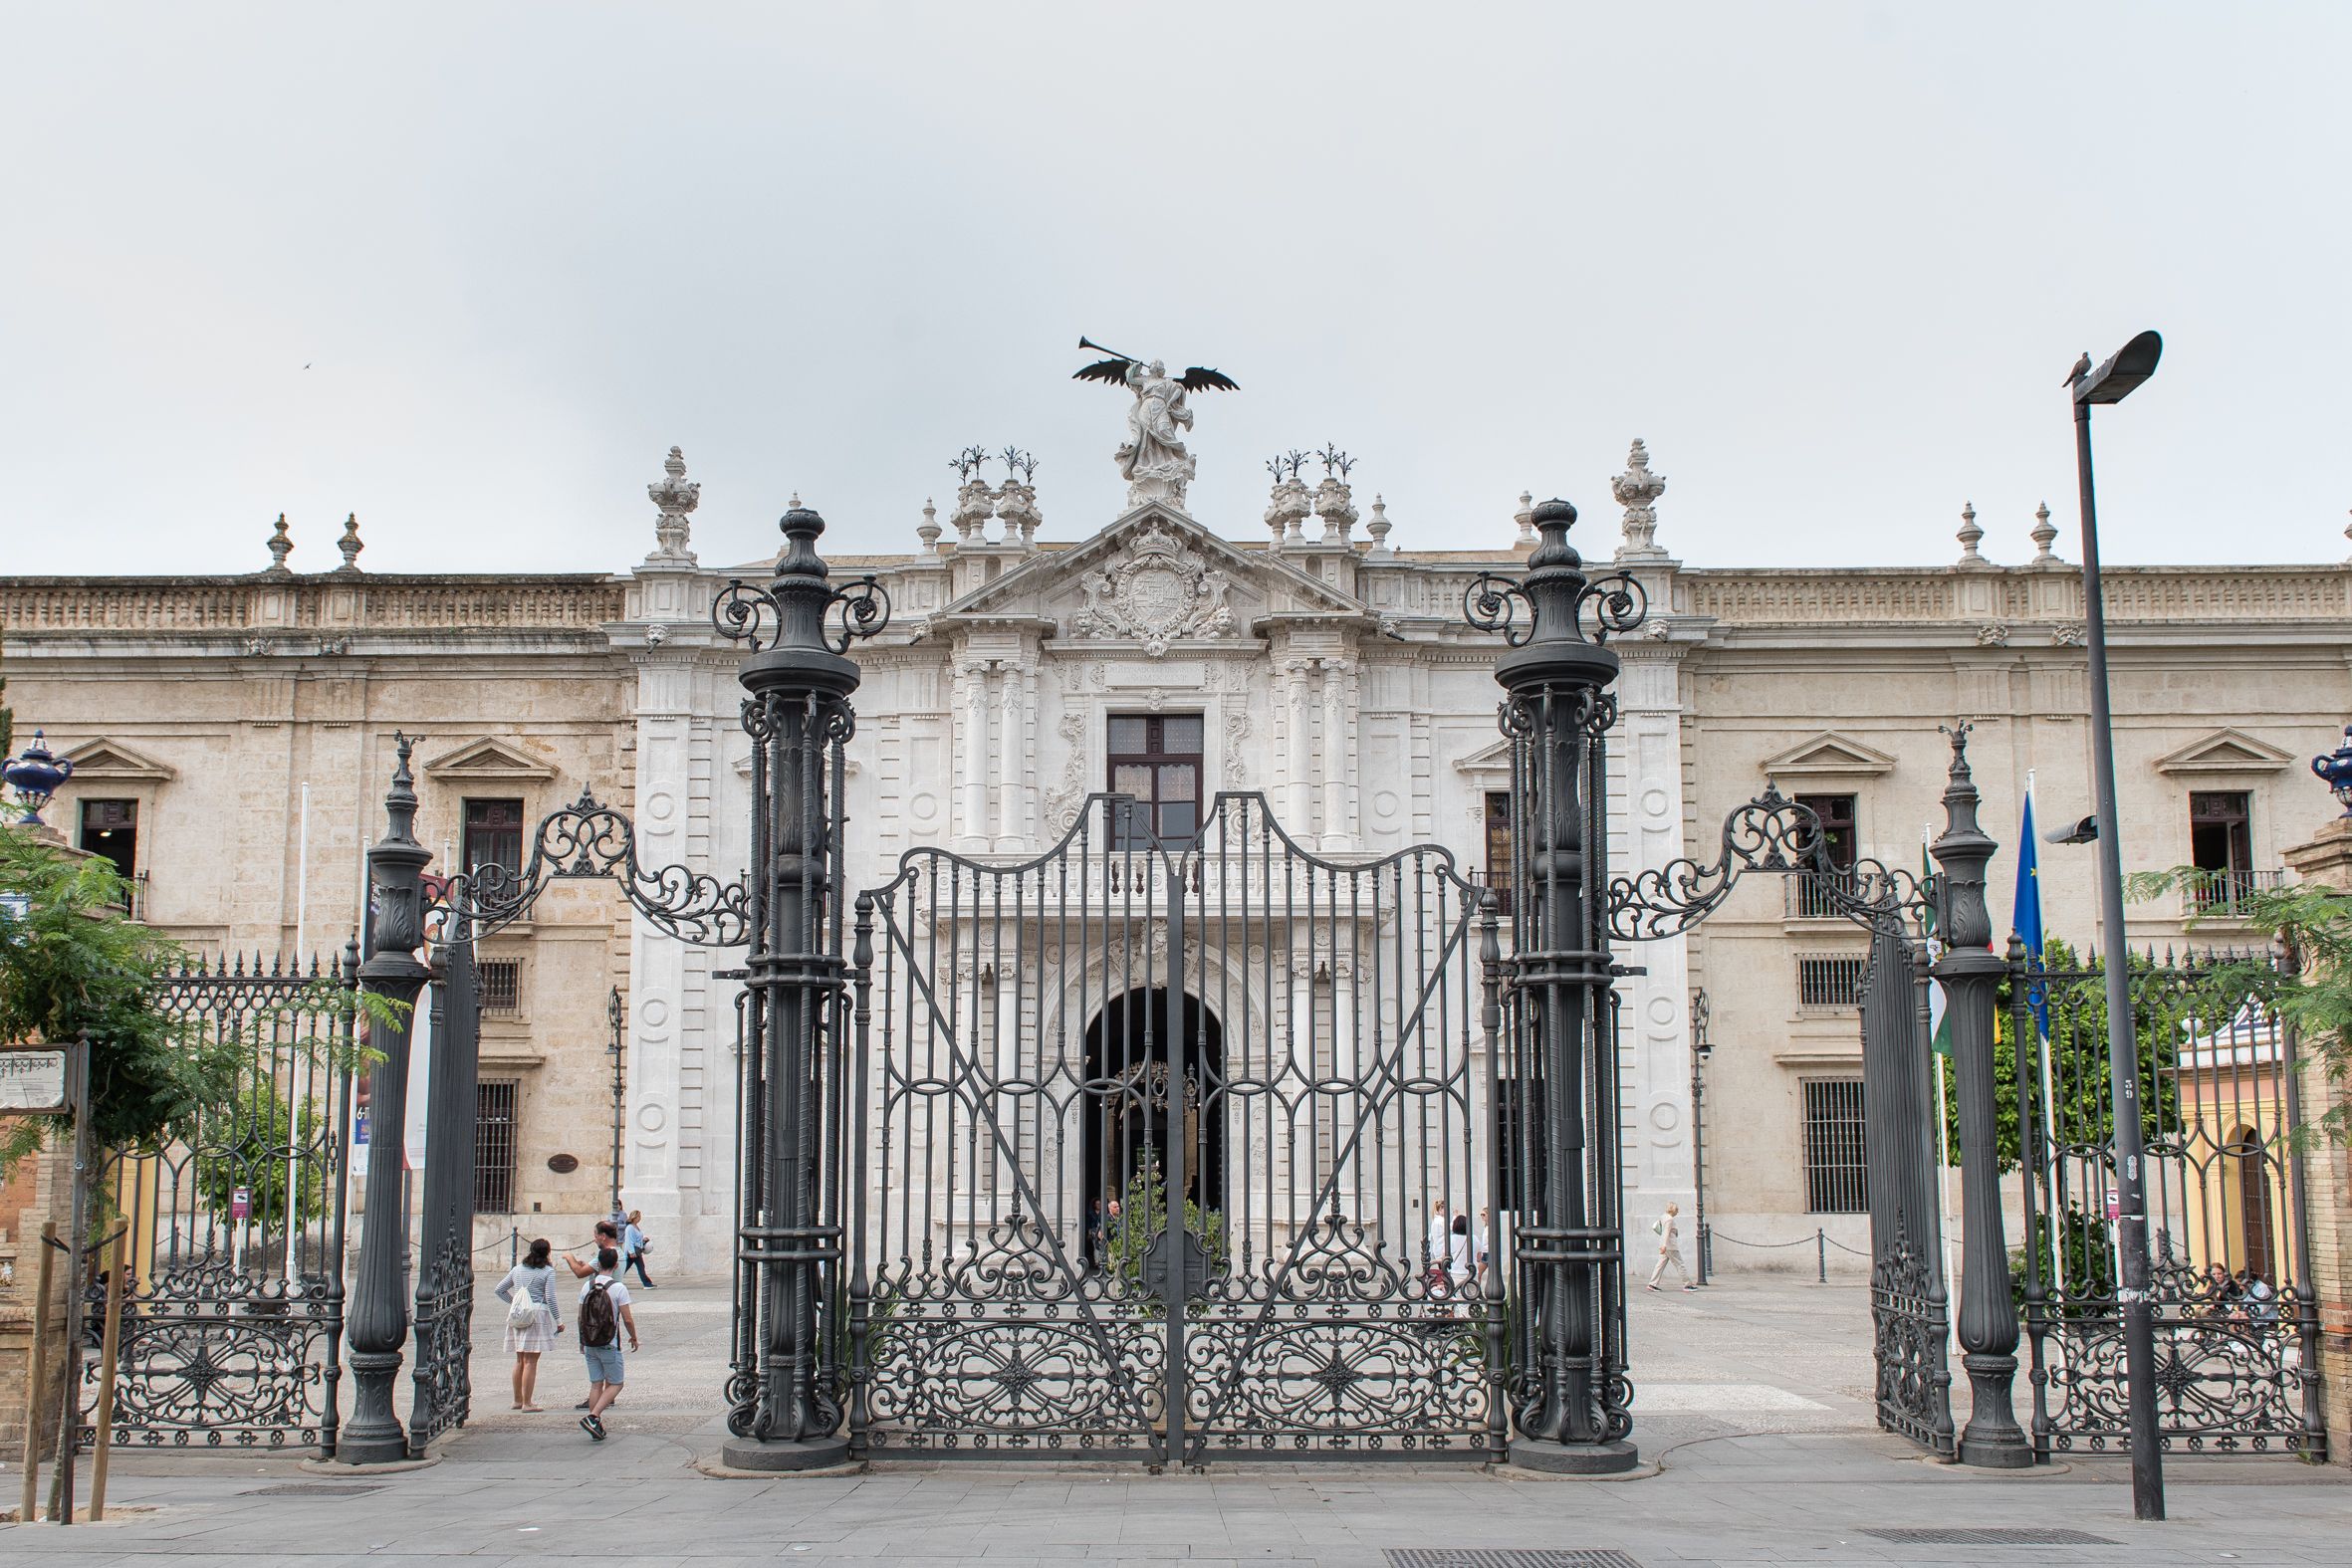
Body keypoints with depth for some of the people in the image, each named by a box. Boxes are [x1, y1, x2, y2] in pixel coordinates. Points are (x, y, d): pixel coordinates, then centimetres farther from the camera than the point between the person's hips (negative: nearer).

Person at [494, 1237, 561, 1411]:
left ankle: (517, 1400, 23)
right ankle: (527, 1403, -3)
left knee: (519, 1360, 16)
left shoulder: (517, 1269, 13)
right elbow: (550, 1298, -9)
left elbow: (499, 1289, 16)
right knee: (530, 1362, -4)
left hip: (517, 1317, 6)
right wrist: (557, 1323, -2)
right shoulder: (548, 1271, -5)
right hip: (537, 1316, -6)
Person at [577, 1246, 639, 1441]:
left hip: (590, 1344, 5)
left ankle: (596, 1425, 11)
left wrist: (582, 1341, 19)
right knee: (615, 1384, 6)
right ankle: (592, 1417, -11)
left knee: (596, 1384, 12)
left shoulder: (587, 1287, 1)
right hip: (609, 1345, -5)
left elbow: (580, 1317, 6)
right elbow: (627, 1319, -11)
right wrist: (634, 1338, 6)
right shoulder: (619, 1288, -12)